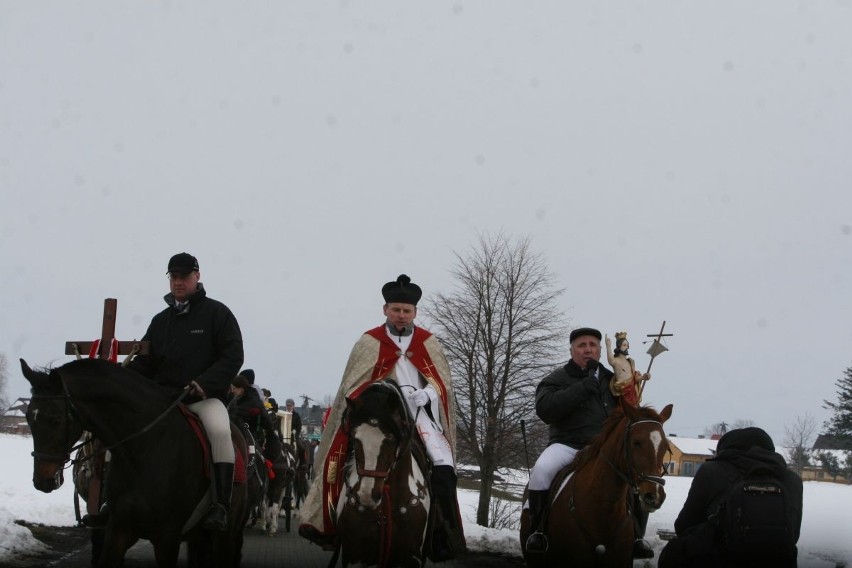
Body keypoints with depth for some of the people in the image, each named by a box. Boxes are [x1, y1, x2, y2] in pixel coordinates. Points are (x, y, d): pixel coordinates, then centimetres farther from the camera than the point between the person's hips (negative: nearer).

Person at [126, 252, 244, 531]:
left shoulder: (216, 313, 3)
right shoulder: (161, 320, 18)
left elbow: (232, 357, -5)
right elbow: (145, 362, 17)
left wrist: (203, 384, -21)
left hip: (205, 396, -5)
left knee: (219, 429, -35)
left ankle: (220, 505, -32)